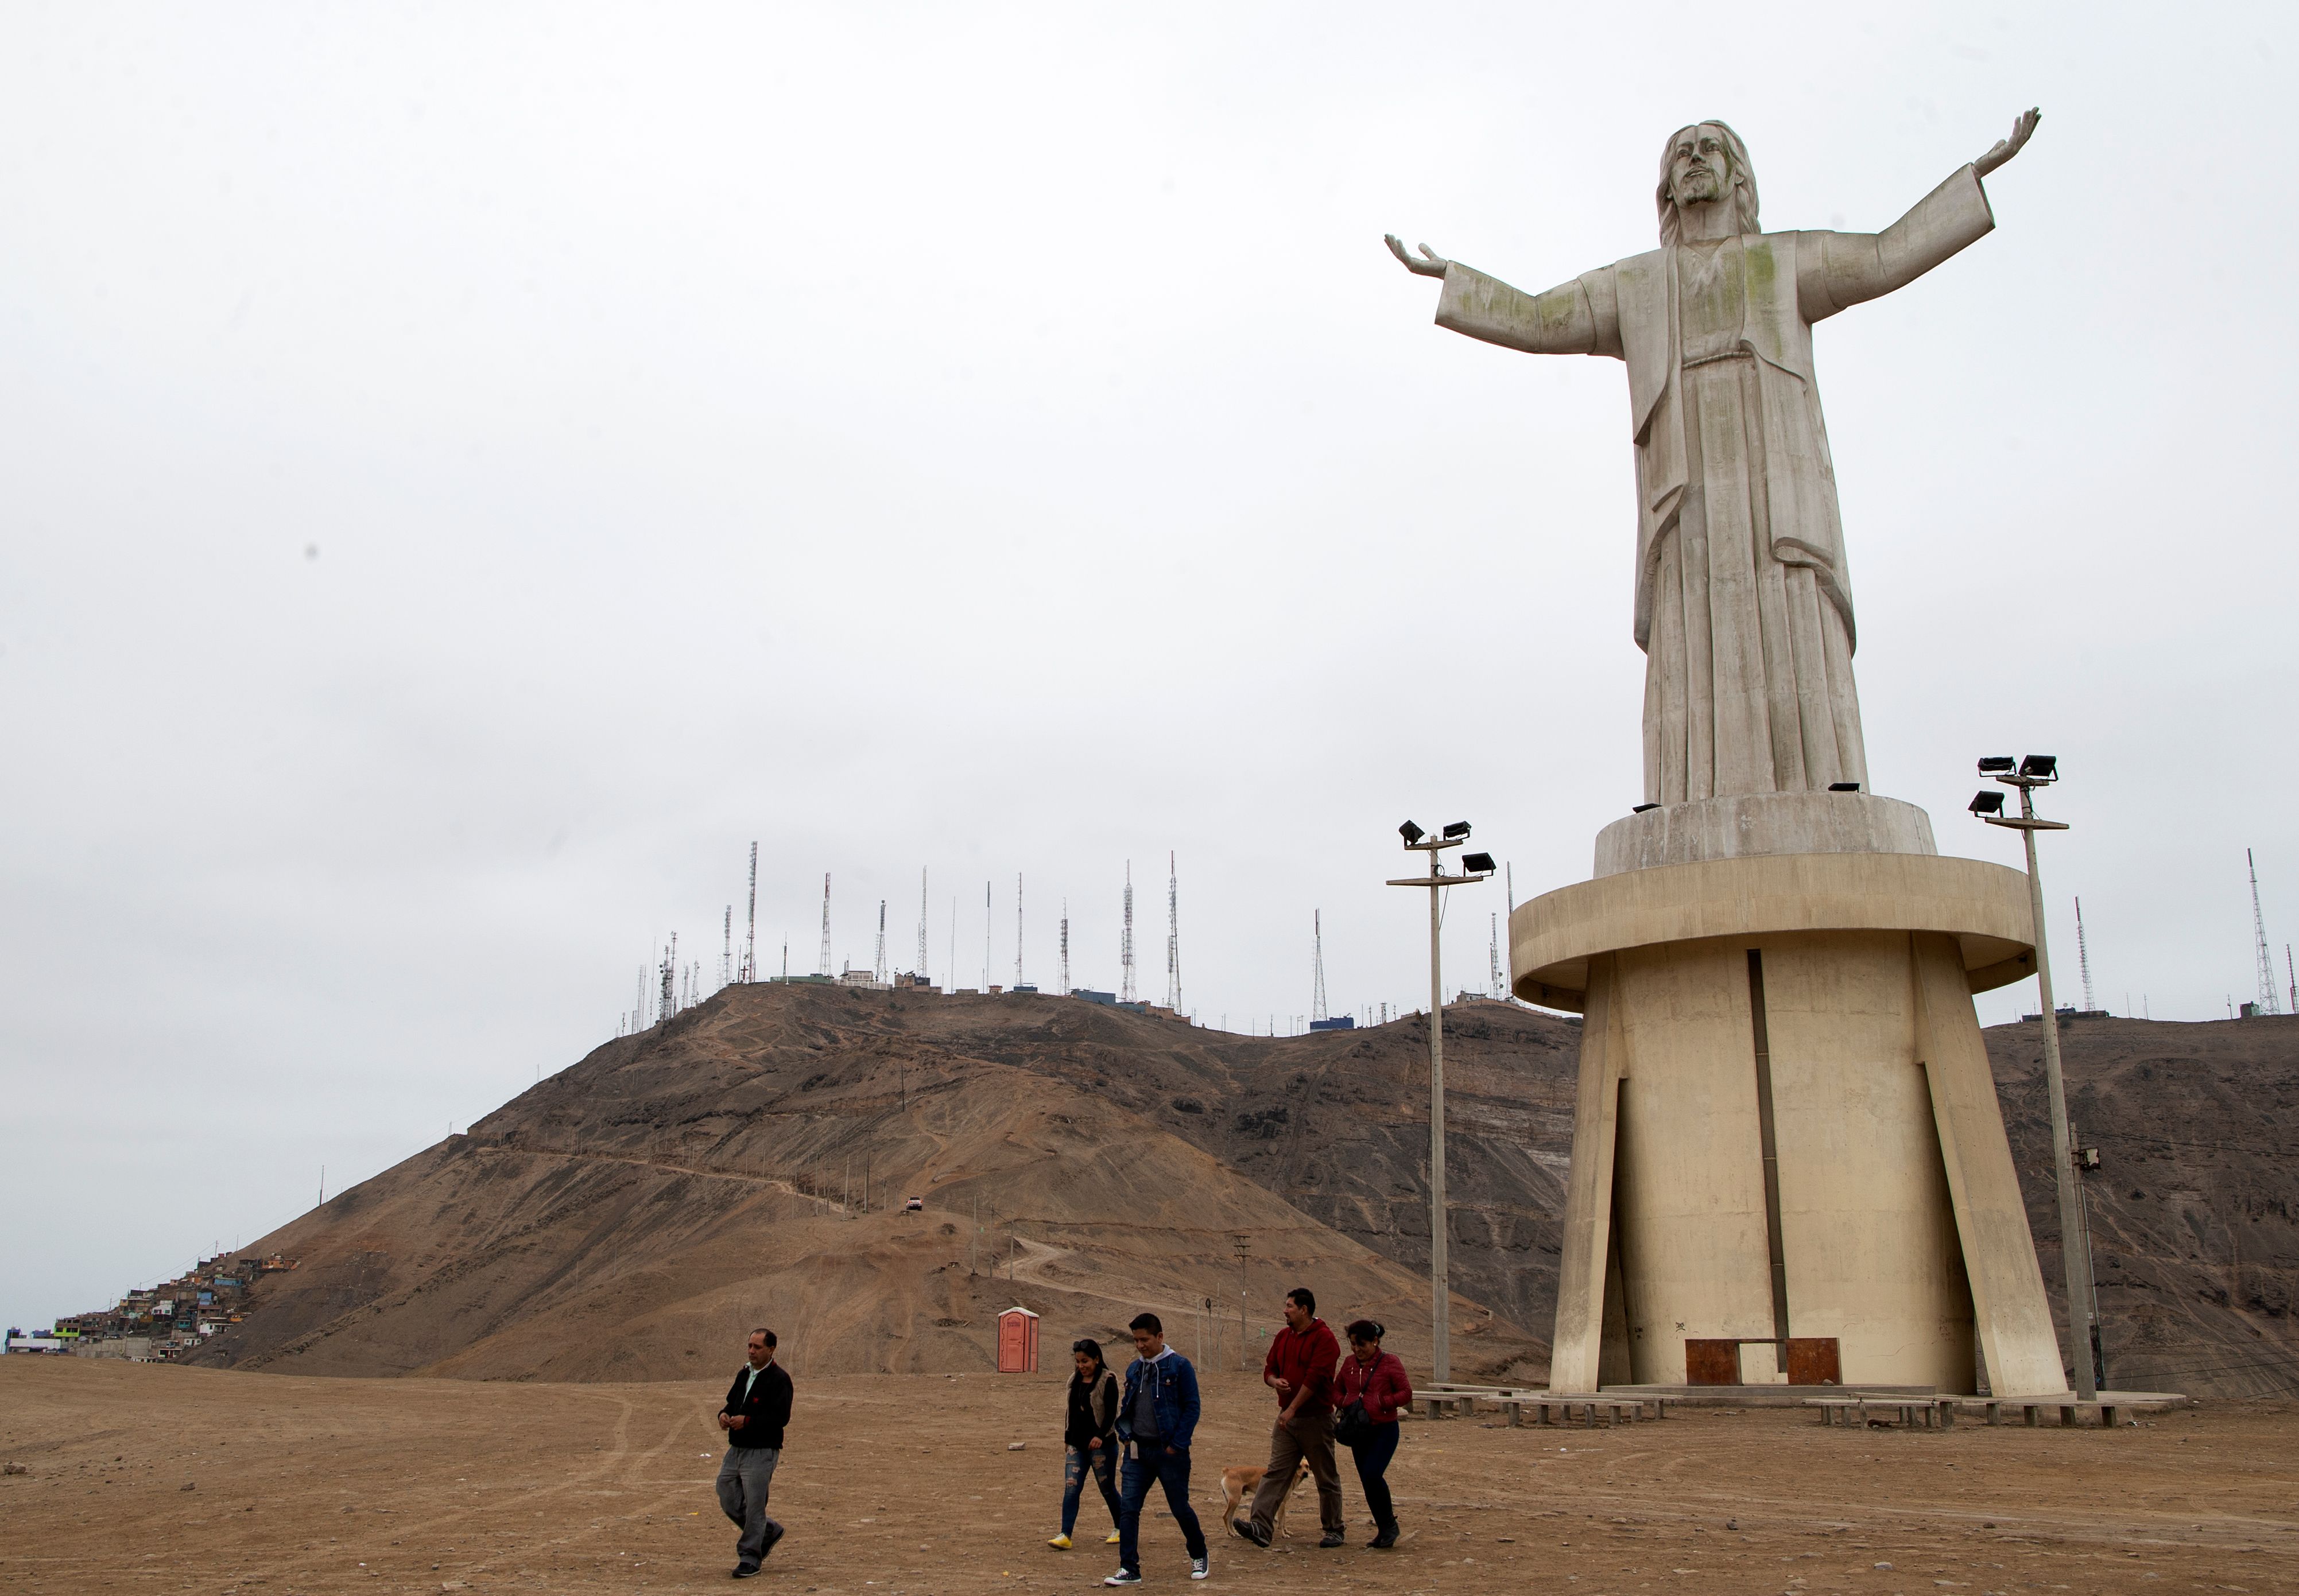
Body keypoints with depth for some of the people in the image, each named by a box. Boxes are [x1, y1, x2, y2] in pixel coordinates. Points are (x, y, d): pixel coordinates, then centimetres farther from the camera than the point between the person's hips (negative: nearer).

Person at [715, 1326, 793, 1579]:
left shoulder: (779, 1379, -13)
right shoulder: (744, 1374, 12)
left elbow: (781, 1417, -19)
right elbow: (732, 1402, 23)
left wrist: (747, 1421, -25)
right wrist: (725, 1414, -1)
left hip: (761, 1452, -8)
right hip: (736, 1449, 8)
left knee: (754, 1506, -4)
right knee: (729, 1501, 11)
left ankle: (750, 1559, 9)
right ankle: (770, 1531, 30)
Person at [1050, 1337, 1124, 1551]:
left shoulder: (1108, 1381, -9)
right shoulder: (1075, 1381, 11)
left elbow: (1111, 1413, -15)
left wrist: (1100, 1436, -26)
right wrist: (1067, 1438, 16)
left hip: (1102, 1444, -6)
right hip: (1077, 1445, 6)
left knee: (1108, 1489, 6)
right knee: (1071, 1489, -5)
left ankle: (1120, 1529, 26)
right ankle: (1065, 1536, -9)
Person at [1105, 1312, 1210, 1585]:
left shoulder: (1179, 1366, -8)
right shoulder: (1134, 1369, 9)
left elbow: (1191, 1408, -9)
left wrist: (1177, 1444, -13)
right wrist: (1125, 1435, 4)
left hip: (1169, 1452, -5)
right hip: (1138, 1451, 5)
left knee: (1180, 1508, 6)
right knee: (1128, 1508, -3)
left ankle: (1198, 1556, 29)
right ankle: (1129, 1570, 3)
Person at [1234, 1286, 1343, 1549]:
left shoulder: (1324, 1338, -13)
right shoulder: (1283, 1337, 12)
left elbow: (1314, 1378, -20)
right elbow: (1269, 1369, 17)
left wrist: (1292, 1409, -22)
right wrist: (1274, 1381, -7)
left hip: (1316, 1419, -7)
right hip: (1287, 1418, 7)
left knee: (1327, 1477, 6)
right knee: (1276, 1472, -4)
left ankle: (1334, 1530, 19)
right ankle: (1260, 1526, -11)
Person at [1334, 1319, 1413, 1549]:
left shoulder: (1390, 1362, -7)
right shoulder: (1349, 1363, 6)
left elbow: (1406, 1393, -8)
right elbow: (1337, 1390, 16)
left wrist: (1381, 1403, -19)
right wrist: (1345, 1404, -5)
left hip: (1385, 1430, -5)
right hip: (1358, 1432, 6)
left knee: (1372, 1474, -19)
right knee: (1367, 1481, 6)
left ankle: (1389, 1524, 1)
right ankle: (1384, 1530, 20)